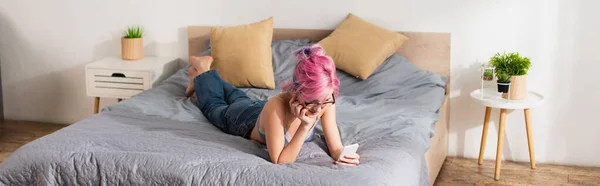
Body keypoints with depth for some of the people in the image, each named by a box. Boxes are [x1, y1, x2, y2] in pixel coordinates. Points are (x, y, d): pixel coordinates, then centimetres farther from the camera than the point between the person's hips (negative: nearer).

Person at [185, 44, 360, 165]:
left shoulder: (325, 101, -38)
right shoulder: (276, 107, -50)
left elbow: (336, 148, -33)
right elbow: (279, 161, -46)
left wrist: (344, 156, -55)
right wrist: (305, 127, -54)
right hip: (244, 119, -4)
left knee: (239, 98, 38)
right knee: (213, 106, 32)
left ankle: (208, 74, 60)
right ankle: (201, 74, 54)